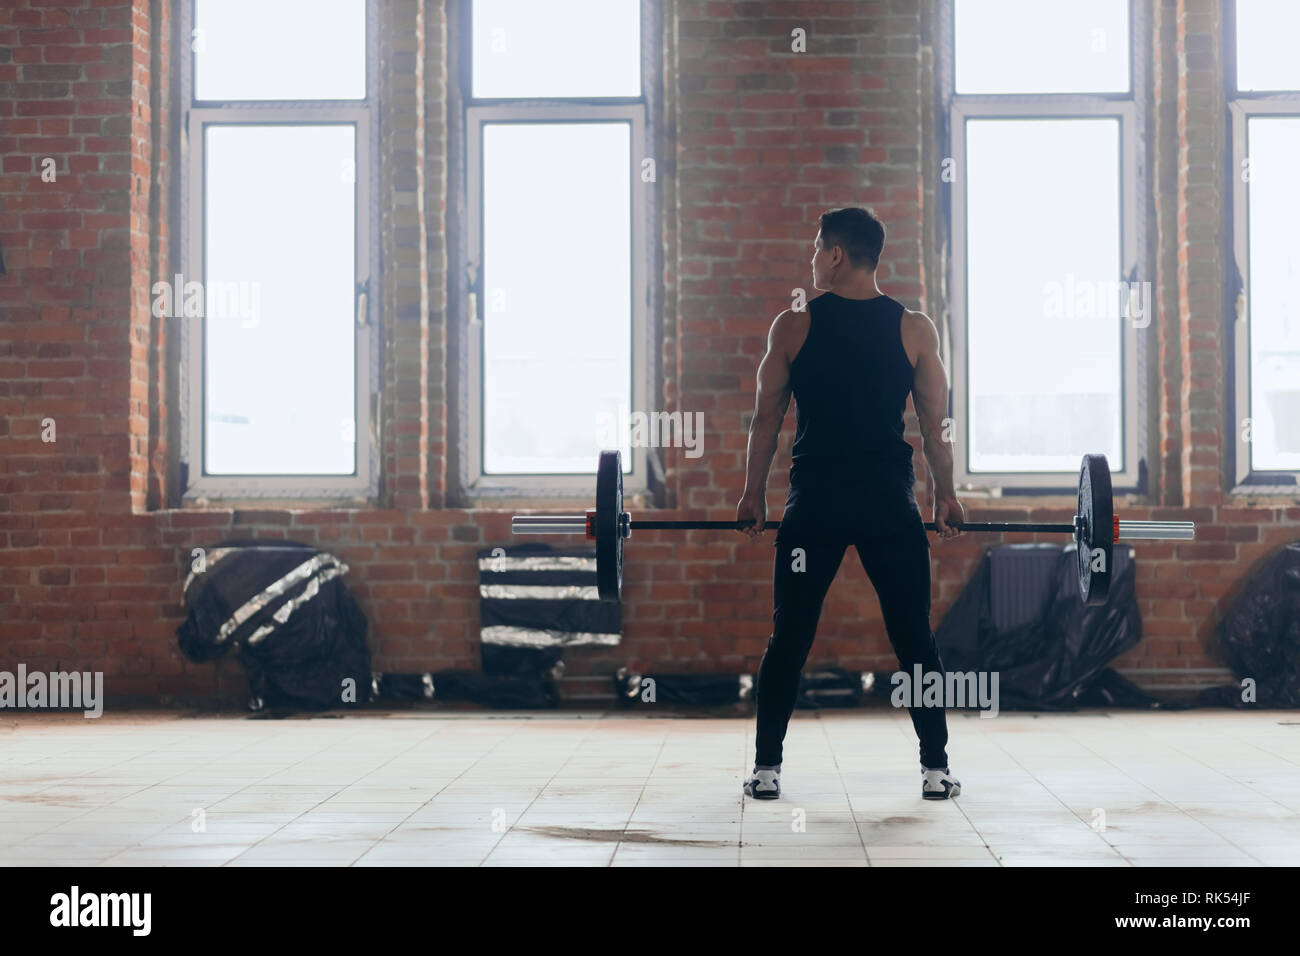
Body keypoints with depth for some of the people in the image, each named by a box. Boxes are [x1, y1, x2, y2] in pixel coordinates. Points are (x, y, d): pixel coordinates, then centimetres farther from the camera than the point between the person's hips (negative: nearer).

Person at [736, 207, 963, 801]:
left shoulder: (793, 326, -1)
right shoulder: (914, 330, 1)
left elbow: (767, 418, 2)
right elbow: (936, 423, 4)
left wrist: (753, 494, 10)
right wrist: (946, 495, 12)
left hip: (814, 504, 0)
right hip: (891, 504, 1)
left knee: (789, 639, 7)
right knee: (914, 639, 7)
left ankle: (766, 769, 7)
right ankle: (936, 769, 7)